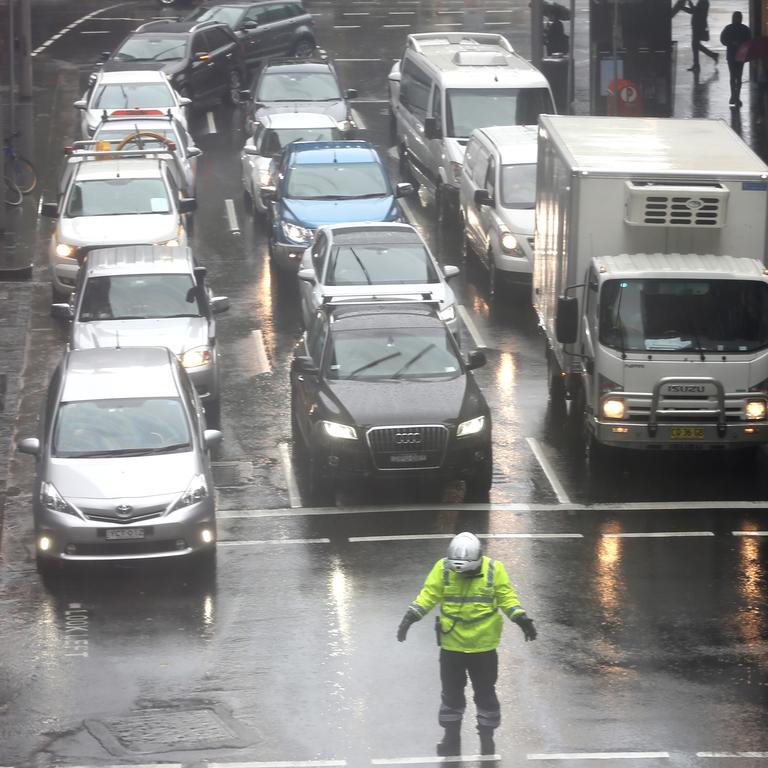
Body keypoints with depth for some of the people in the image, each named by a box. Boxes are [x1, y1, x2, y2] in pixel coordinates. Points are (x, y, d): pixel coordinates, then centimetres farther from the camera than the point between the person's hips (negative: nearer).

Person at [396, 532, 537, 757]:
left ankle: (487, 739, 21)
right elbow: (428, 595, -5)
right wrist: (411, 617, -15)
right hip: (451, 644, 1)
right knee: (451, 693, 11)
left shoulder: (494, 570, -10)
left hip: (483, 646, -1)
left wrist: (522, 619, -16)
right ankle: (452, 737, 24)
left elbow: (507, 598, -3)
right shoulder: (443, 569, -10)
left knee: (485, 694, 8)